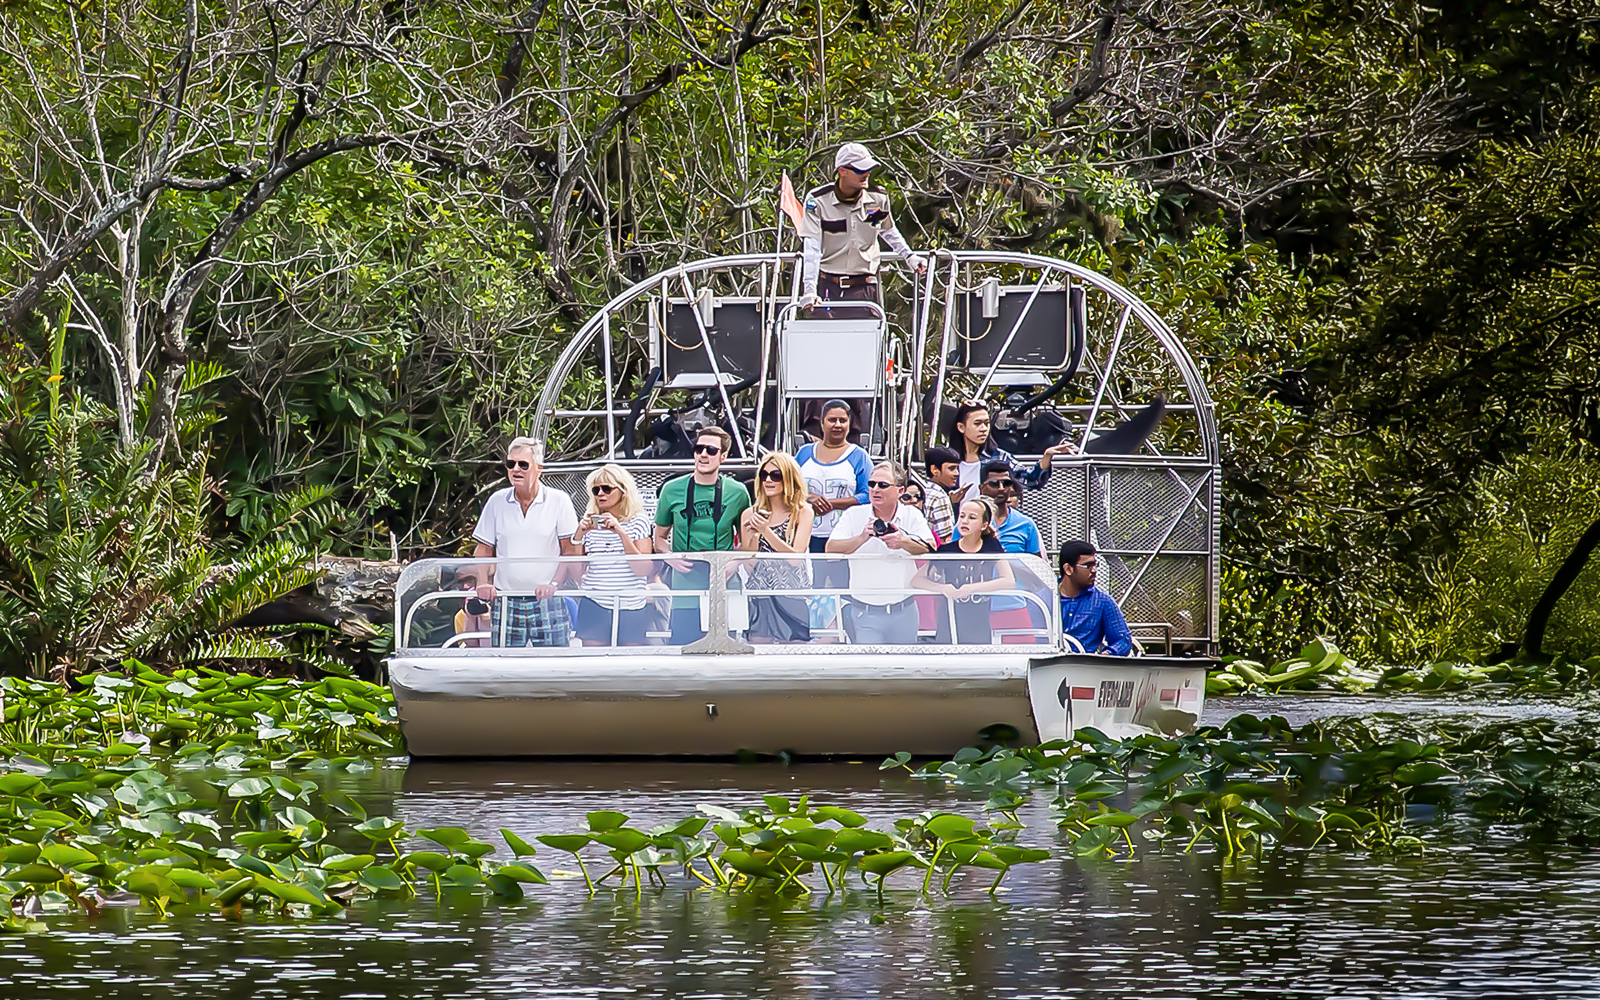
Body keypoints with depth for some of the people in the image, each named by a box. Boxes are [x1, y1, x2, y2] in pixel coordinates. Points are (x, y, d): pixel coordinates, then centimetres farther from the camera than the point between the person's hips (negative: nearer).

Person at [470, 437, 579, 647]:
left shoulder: (559, 501, 0)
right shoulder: (497, 502, 8)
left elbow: (570, 551, 0)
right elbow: (483, 550, 12)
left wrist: (554, 584, -15)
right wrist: (483, 583, -5)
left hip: (547, 603, -3)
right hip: (505, 603, 3)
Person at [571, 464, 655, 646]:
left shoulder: (638, 522, 0)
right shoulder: (589, 523, 8)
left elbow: (643, 570, -10)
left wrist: (621, 533, -16)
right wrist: (579, 535, -6)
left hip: (631, 610, -2)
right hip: (594, 607, 2)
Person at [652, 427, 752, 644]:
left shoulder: (737, 493, 6)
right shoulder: (672, 490, 7)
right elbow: (660, 537, 16)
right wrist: (670, 557, -5)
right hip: (685, 582, 0)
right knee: (683, 646, -9)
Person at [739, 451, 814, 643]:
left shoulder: (802, 512, 2)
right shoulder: (751, 515, 8)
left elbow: (796, 559, -9)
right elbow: (749, 566, 5)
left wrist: (766, 531, -17)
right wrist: (753, 536, -12)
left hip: (792, 598, -2)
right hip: (760, 600, 2)